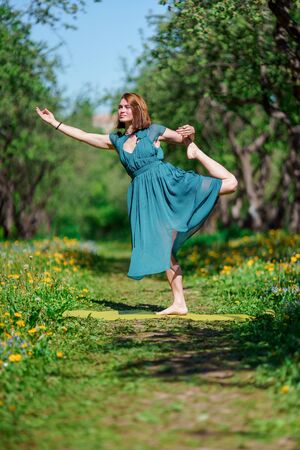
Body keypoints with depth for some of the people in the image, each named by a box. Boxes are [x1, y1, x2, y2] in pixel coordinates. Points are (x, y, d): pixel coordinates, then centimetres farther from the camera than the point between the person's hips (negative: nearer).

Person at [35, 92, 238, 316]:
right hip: (145, 194, 3)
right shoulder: (116, 140, 18)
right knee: (164, 248, 0)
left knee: (230, 183, -18)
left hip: (168, 180, -3)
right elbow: (83, 136, 23)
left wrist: (191, 134, -11)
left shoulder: (154, 130, 7)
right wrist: (55, 123, 25)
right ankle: (179, 303, 4)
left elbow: (185, 139, 12)